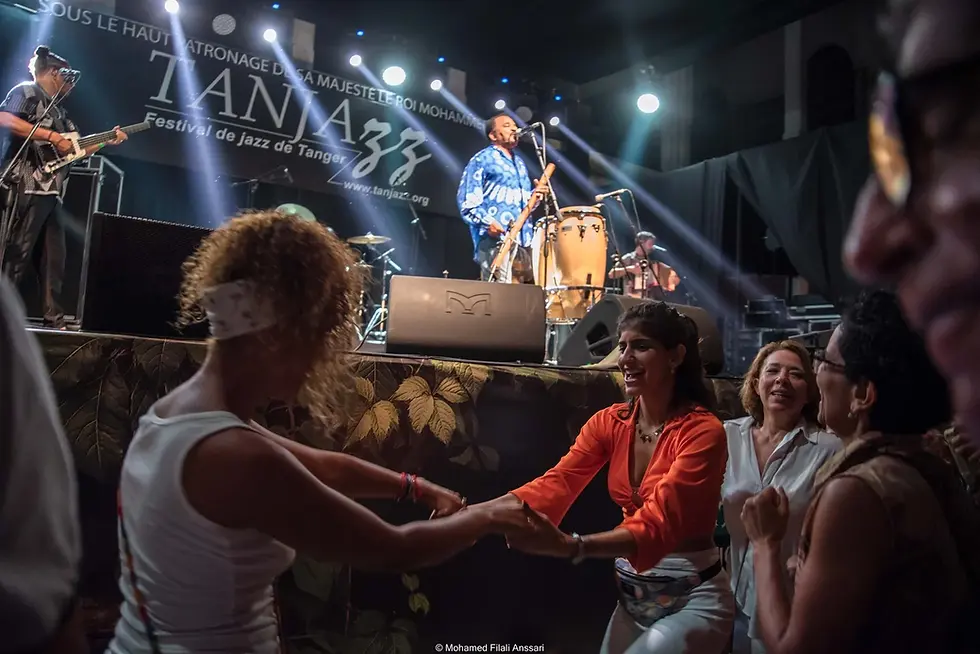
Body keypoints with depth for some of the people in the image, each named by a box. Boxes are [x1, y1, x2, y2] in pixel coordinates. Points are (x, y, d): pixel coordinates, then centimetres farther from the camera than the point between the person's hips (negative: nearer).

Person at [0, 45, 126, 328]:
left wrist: (107, 141, 16)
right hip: (26, 187, -9)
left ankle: (54, 321, 8)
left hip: (51, 192, 9)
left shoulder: (58, 110, 26)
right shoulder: (26, 92, 1)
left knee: (53, 260, 6)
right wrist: (53, 137, -18)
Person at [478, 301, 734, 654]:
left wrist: (569, 546, -45)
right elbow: (556, 483, -14)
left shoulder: (703, 431, -19)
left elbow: (660, 522, -30)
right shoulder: (609, 422, -1)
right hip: (632, 596, 5)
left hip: (693, 600, -5)